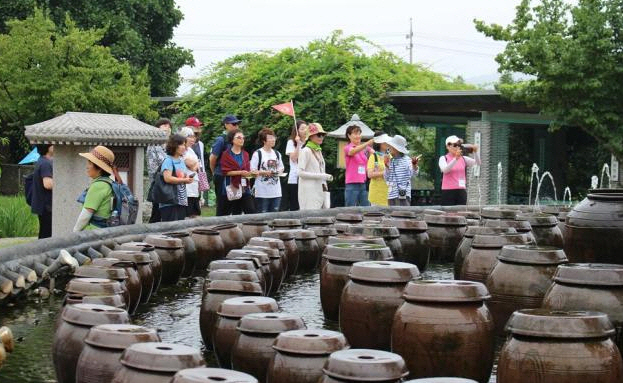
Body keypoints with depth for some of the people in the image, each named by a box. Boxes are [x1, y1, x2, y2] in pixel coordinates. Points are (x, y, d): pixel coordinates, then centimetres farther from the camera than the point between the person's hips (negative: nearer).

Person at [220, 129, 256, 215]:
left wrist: (252, 173, -7)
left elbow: (247, 170, 15)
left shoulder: (245, 154, 13)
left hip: (244, 187, 4)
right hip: (232, 187, -4)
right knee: (236, 213, 0)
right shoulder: (226, 154, -1)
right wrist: (240, 173, -18)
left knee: (251, 211, -8)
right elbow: (225, 171, -9)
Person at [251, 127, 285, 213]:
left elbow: (281, 167, 22)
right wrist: (265, 172, -20)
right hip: (262, 192, -6)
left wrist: (279, 171, 0)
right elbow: (252, 171, -9)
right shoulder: (257, 154, -6)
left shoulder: (277, 154, 14)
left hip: (276, 192, 6)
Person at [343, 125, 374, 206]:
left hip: (364, 184, 5)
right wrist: (369, 142, -39)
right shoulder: (347, 148, -2)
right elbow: (354, 151, -24)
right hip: (352, 185, -5)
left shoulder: (365, 148, 13)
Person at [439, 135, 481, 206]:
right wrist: (455, 159, -30)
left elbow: (478, 163, -1)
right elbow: (445, 170, -19)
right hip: (448, 192, -4)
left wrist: (475, 152, -19)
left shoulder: (463, 159, 11)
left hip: (461, 191, 4)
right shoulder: (443, 158, 1)